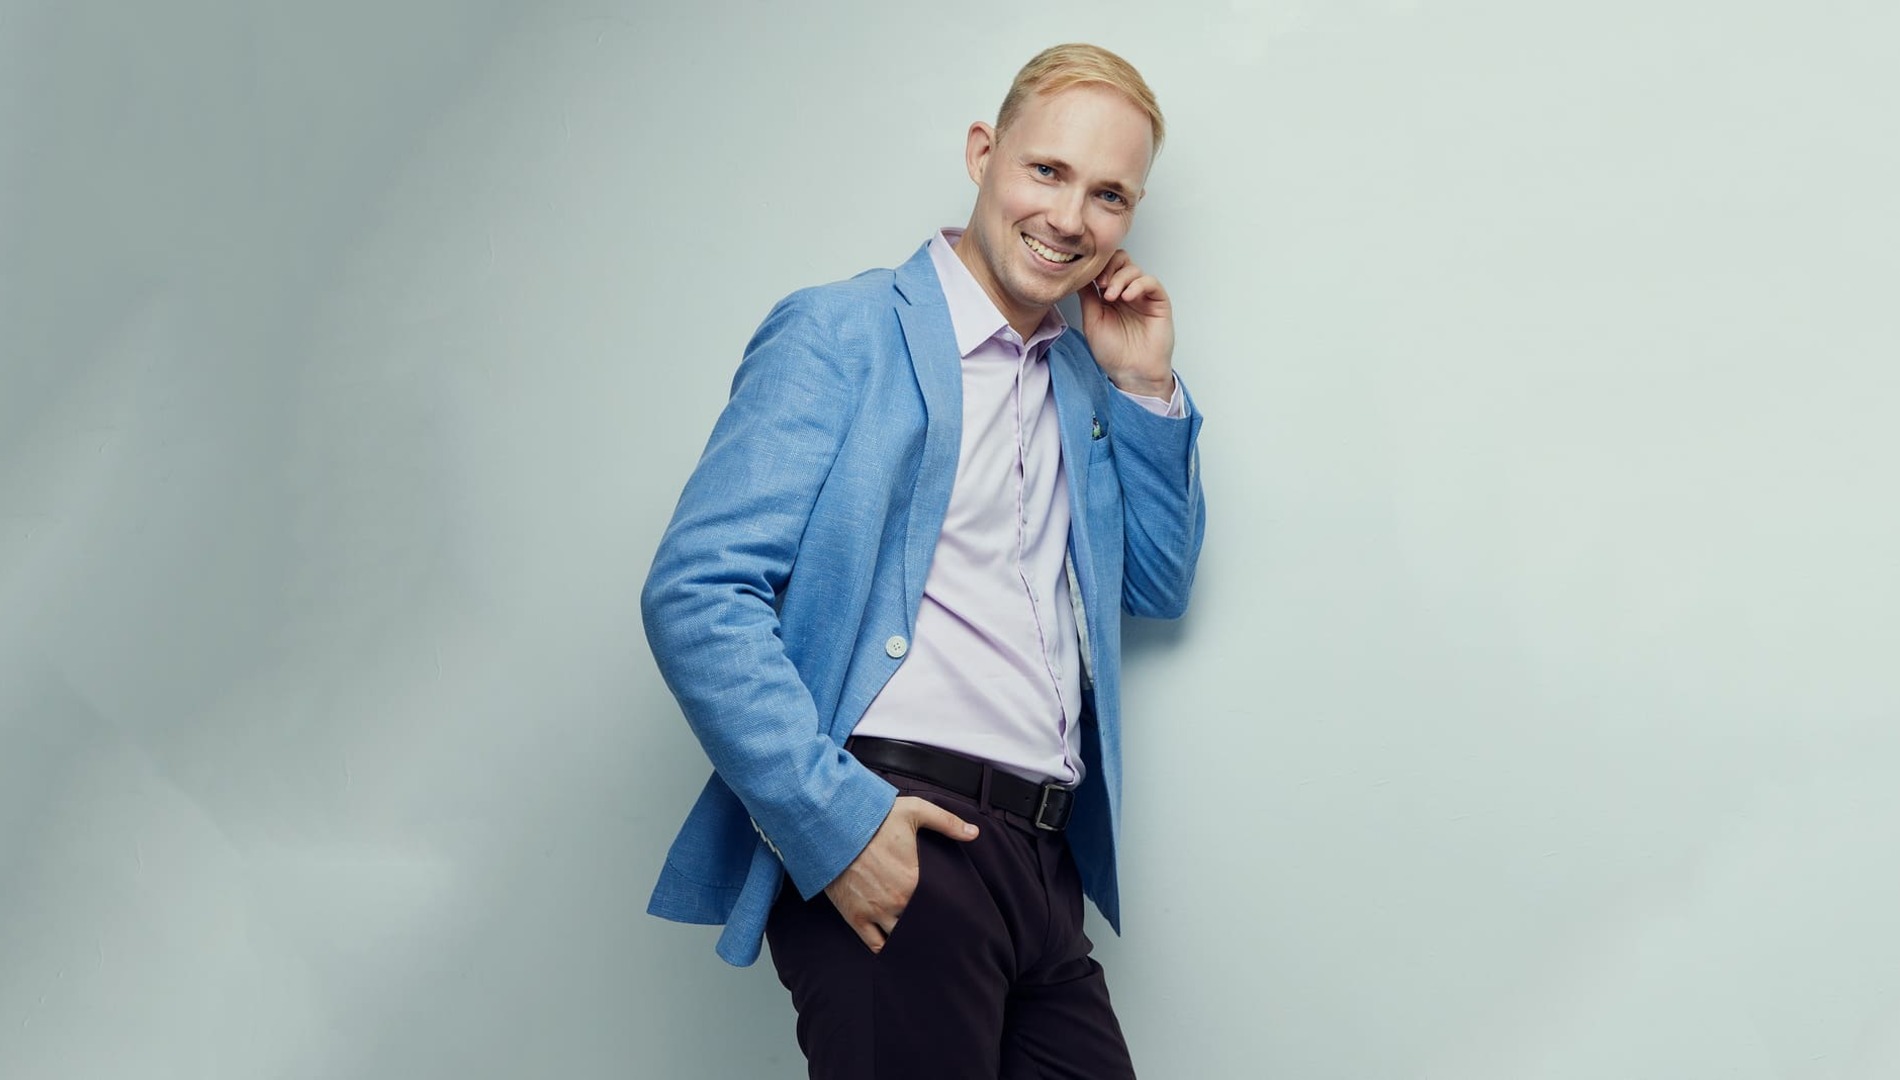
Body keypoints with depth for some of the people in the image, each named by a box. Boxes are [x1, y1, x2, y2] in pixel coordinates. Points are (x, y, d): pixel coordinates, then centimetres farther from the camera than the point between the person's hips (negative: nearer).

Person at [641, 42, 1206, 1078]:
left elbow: (1158, 586, 23)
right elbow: (696, 593, -13)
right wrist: (831, 817, -21)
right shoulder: (843, 333, -4)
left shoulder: (1082, 373, 17)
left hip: (1042, 864, 7)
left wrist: (1145, 389, 10)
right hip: (891, 848, -7)